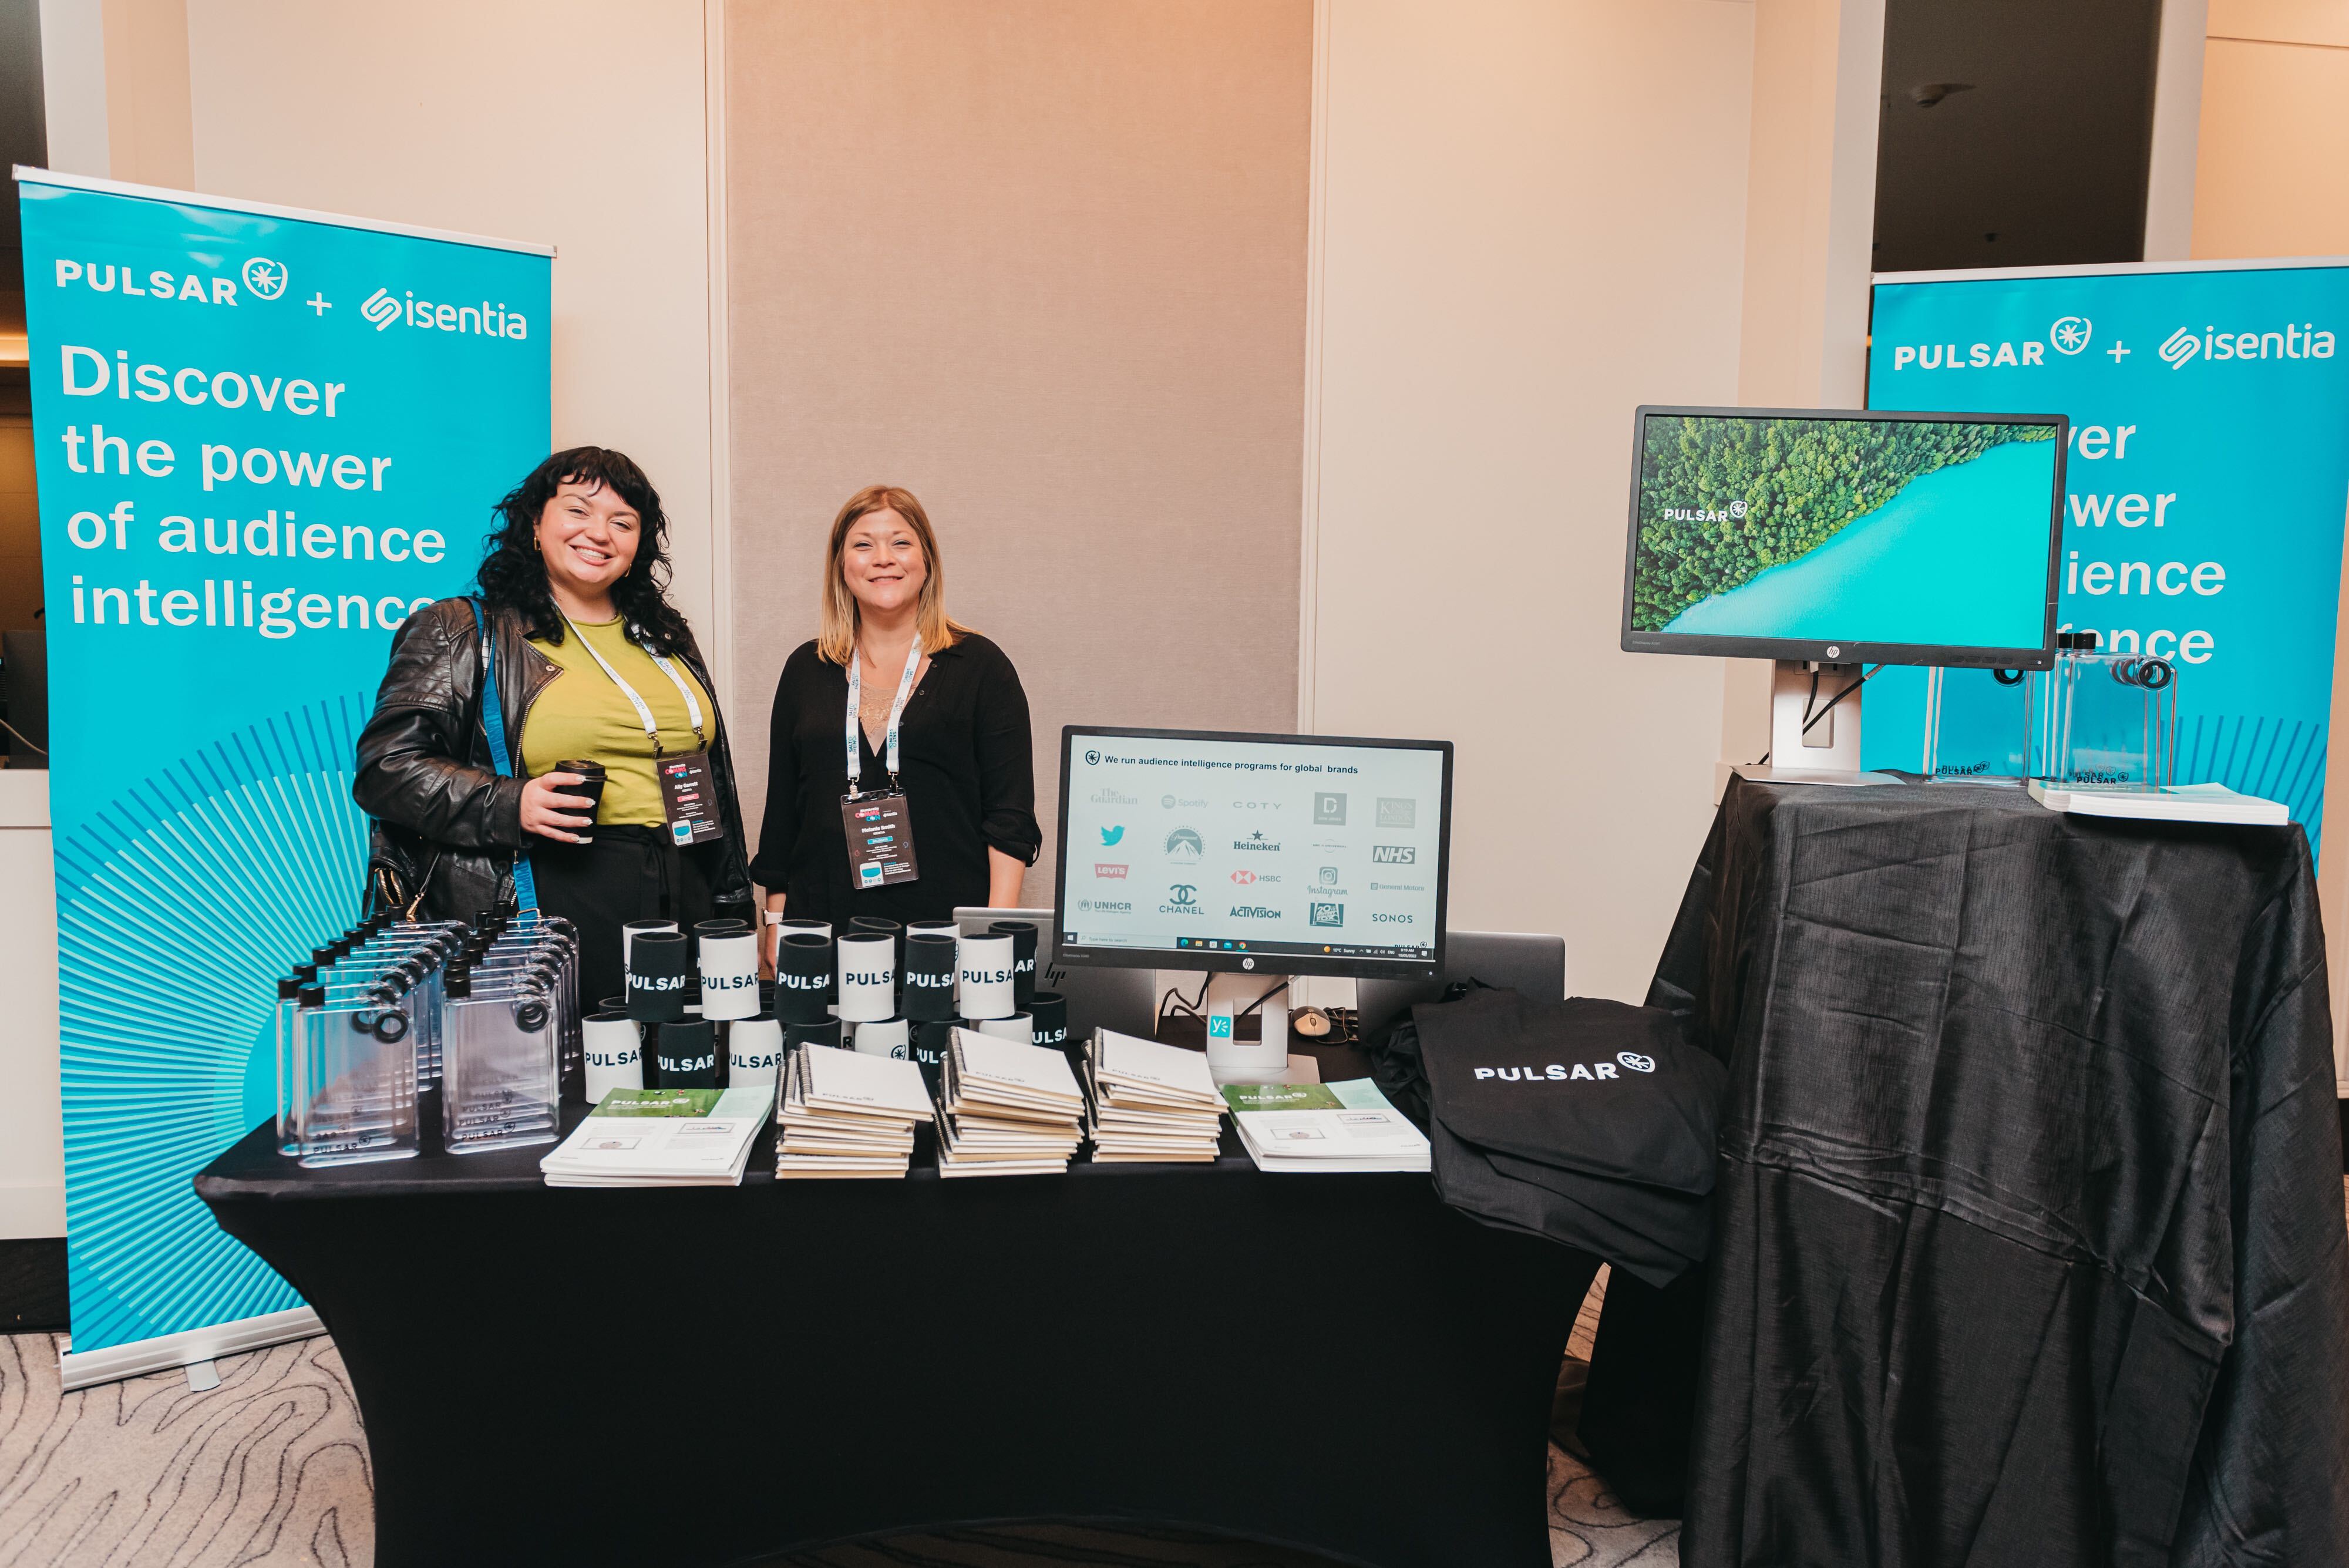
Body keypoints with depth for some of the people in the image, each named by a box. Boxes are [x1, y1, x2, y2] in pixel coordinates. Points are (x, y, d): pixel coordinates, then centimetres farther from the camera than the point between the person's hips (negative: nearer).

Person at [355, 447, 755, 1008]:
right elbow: (386, 767, -3)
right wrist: (511, 806, -17)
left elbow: (714, 777, 22)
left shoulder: (666, 637, 18)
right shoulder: (461, 633, 3)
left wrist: (735, 909, 19)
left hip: (684, 905, 5)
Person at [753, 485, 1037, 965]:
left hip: (947, 926, -2)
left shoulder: (980, 665, 2)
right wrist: (775, 927, 10)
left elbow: (1011, 816, -2)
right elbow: (780, 814, 16)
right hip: (823, 930, 3)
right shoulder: (806, 670, 12)